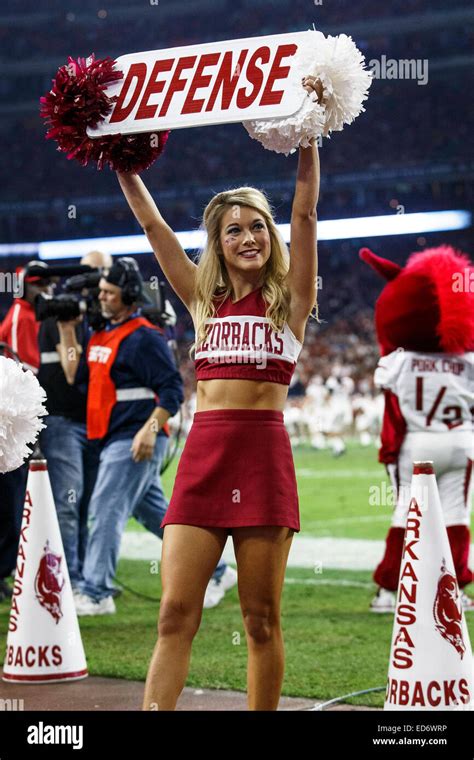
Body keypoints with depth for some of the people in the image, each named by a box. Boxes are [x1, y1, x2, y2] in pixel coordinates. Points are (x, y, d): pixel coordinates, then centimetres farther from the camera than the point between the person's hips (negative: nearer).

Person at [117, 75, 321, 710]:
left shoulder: (289, 300, 8)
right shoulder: (204, 300, 15)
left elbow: (305, 212, 1)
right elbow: (152, 224, 16)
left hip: (265, 453, -2)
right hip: (203, 450, 3)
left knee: (262, 617, 2)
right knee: (176, 610, -5)